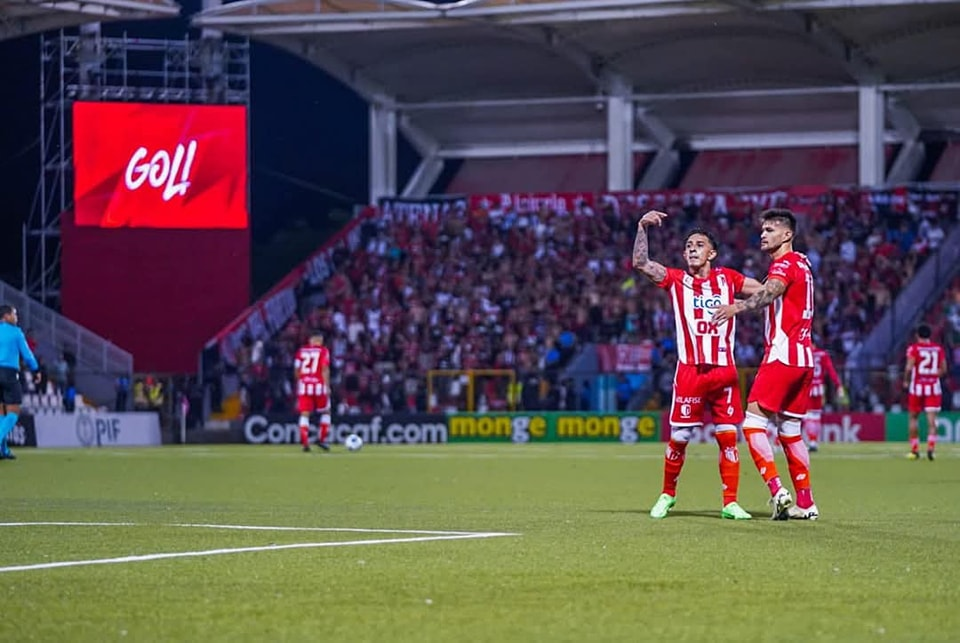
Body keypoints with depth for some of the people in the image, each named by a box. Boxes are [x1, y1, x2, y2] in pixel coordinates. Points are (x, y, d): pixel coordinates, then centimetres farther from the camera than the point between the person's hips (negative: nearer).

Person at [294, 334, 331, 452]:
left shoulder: (301, 351, 11)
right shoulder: (323, 351, 1)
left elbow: (296, 370, 11)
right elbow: (325, 369, -8)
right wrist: (327, 386, -8)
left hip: (303, 385, 3)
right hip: (319, 384, -2)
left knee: (304, 414, 1)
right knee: (326, 412, 15)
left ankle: (305, 442, -9)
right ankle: (321, 439, 8)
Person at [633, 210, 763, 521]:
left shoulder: (728, 279, 11)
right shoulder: (676, 280, 7)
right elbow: (640, 263, -4)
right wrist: (642, 228, -13)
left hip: (724, 371, 1)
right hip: (689, 371, -1)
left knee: (728, 436, -2)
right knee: (678, 437, 0)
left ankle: (730, 503, 3)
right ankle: (667, 495, 18)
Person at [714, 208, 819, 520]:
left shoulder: (785, 264, -9)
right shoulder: (802, 264, 19)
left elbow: (770, 293, -30)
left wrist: (738, 307, -47)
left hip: (782, 354, -9)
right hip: (803, 357, 9)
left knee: (753, 421, -11)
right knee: (790, 430, 13)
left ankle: (776, 489, -22)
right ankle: (806, 502, 11)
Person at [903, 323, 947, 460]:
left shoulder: (914, 348, -6)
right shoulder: (939, 348, 4)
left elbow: (909, 368, -14)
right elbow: (943, 369, 5)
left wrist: (906, 381, 1)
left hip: (917, 387, -2)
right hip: (934, 387, 2)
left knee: (913, 417, 14)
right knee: (932, 419, -3)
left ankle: (914, 450, 17)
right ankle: (930, 448, -20)